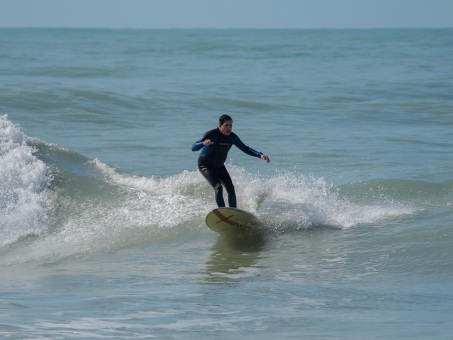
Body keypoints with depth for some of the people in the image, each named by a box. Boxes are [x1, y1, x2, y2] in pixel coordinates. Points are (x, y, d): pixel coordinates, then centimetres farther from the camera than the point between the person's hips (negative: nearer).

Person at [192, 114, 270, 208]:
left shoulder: (232, 137, -9)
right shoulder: (212, 135, -26)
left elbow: (245, 148, 1)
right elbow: (193, 148, -32)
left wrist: (260, 155, -14)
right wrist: (203, 144, -56)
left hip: (219, 166, 6)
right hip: (206, 166, -6)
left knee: (230, 188, -6)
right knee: (218, 187, -23)